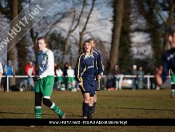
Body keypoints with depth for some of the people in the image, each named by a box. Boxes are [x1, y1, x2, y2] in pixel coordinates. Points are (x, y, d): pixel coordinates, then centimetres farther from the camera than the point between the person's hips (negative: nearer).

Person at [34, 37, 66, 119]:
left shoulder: (49, 53, -8)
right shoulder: (39, 54, 15)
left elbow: (49, 69, -15)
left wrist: (41, 76, -21)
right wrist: (38, 76, 14)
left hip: (48, 78, -7)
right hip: (40, 79, 7)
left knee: (46, 101, -13)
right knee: (37, 100, -1)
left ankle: (61, 114, 4)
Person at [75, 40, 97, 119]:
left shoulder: (92, 57, 14)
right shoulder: (81, 57, -3)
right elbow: (77, 69, -7)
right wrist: (79, 80, -13)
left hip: (91, 80, 6)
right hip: (84, 79, -6)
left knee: (91, 99, 5)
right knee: (87, 97, -20)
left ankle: (90, 116, 12)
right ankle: (85, 116, -20)